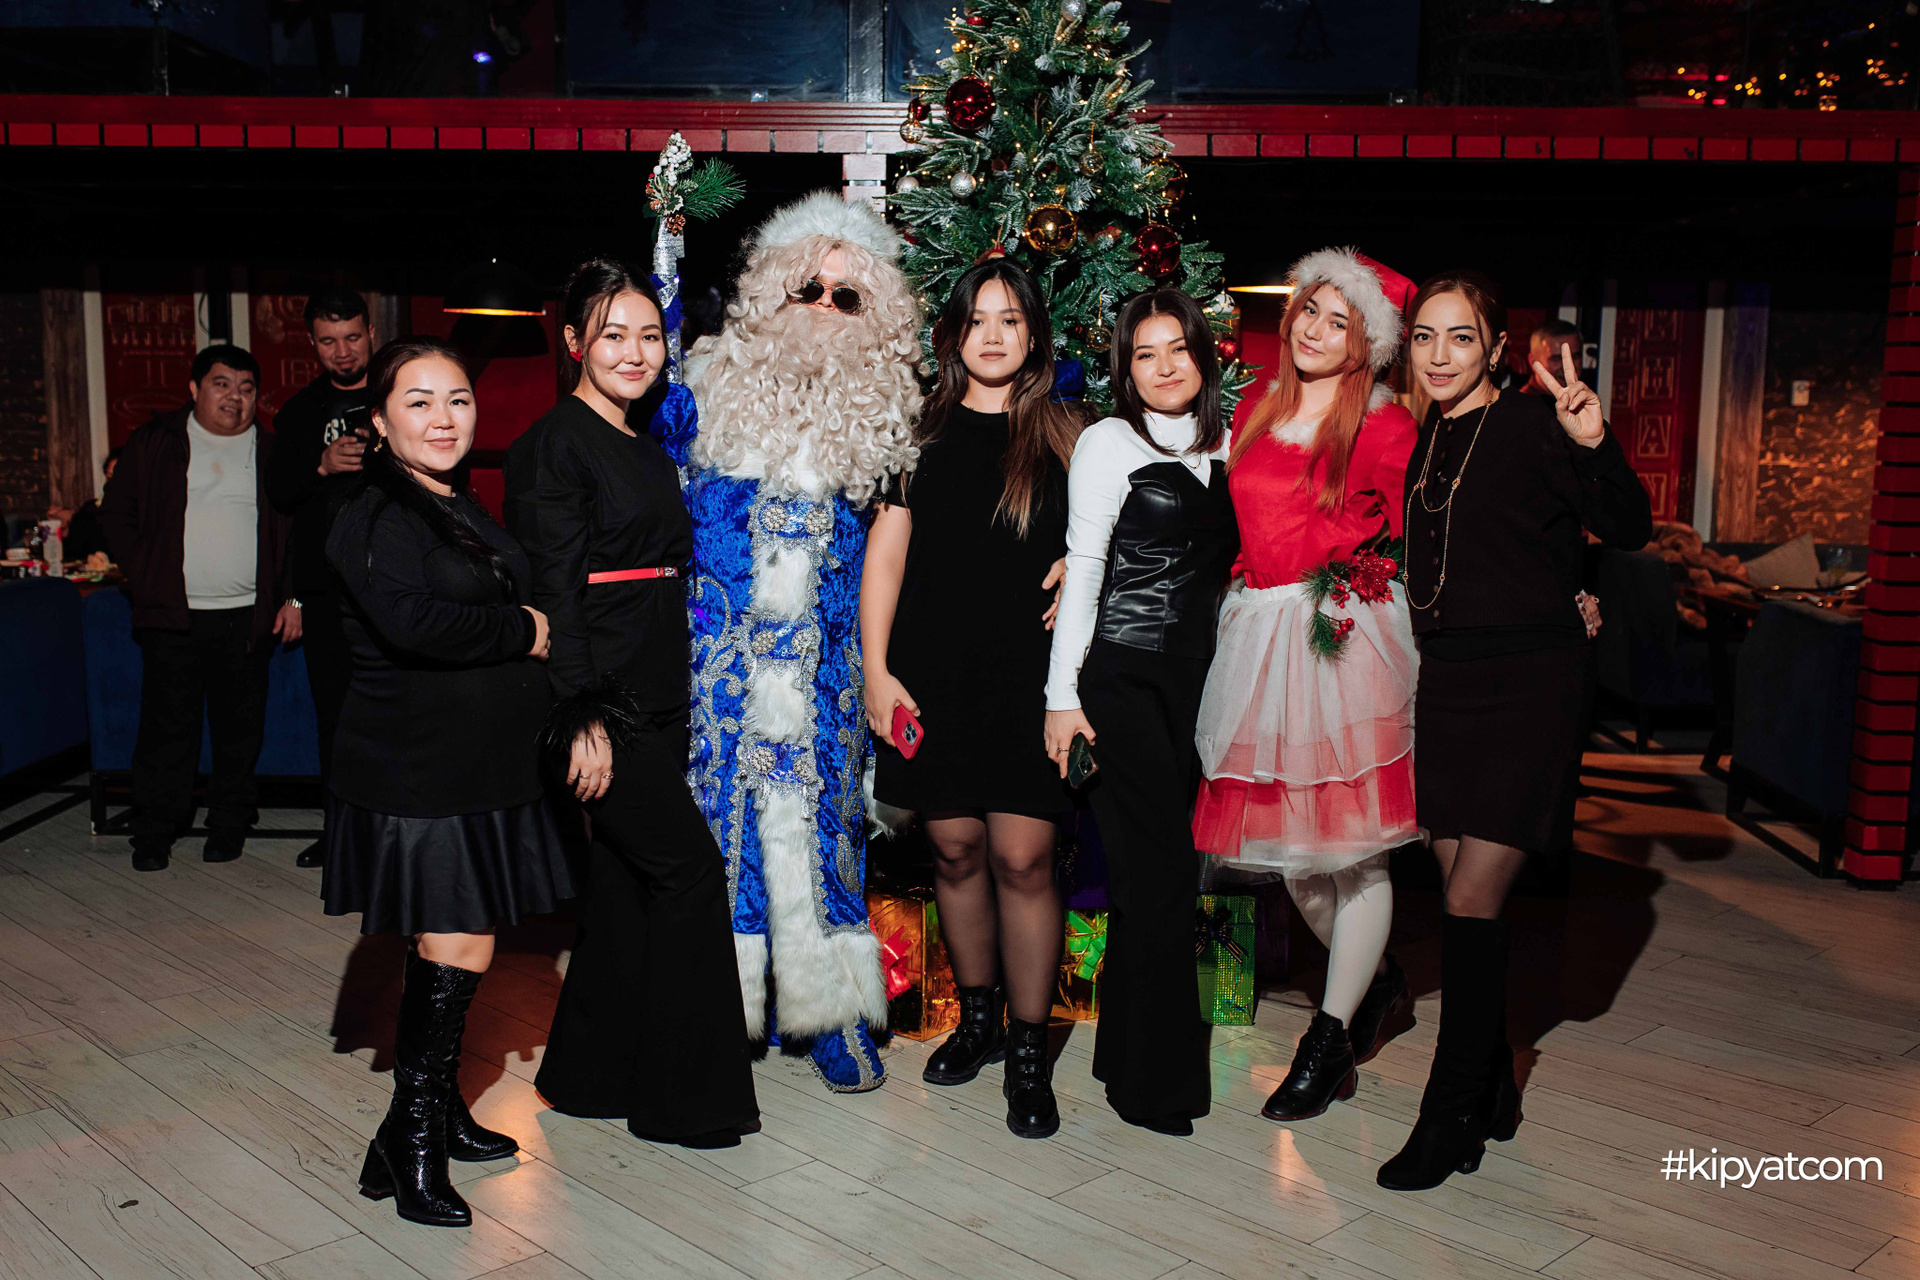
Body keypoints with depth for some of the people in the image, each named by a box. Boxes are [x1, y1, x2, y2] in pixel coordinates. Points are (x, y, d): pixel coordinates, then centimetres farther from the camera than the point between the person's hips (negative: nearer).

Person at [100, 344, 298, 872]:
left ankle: (229, 824, 20)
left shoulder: (272, 453, 8)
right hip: (171, 613, -1)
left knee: (240, 726, 6)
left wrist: (295, 597, 2)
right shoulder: (156, 442, 6)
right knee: (167, 724, 2)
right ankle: (154, 833, 14)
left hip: (247, 615, 1)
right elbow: (116, 511, 9)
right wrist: (142, 575, 0)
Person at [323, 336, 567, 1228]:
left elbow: (505, 603, 24)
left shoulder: (464, 509, 15)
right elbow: (412, 621, -28)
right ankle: (410, 1139, 7)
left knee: (456, 944, 14)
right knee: (456, 949, -8)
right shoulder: (375, 517, -13)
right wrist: (522, 634, -15)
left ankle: (440, 1112, 28)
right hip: (415, 769, -8)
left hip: (480, 766, 8)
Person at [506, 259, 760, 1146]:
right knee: (689, 866, -8)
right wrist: (582, 719, -20)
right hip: (599, 697, -8)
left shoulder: (645, 446, 17)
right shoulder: (555, 443, -9)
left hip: (654, 694, 8)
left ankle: (591, 1073, 25)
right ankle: (681, 1095, 4)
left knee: (627, 877, 12)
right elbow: (554, 589, -15)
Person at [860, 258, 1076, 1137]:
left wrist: (1074, 571, -6)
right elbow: (884, 554, 6)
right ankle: (978, 1016, 29)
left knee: (1022, 859, -4)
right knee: (956, 849, 8)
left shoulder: (1063, 436, 7)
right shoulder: (921, 431, 8)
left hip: (1028, 672, -1)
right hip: (932, 670, 2)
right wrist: (875, 670, -1)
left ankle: (1029, 1052, 10)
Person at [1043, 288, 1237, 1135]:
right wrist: (1063, 694, -9)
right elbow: (1082, 571, -5)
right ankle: (1154, 1081, 6)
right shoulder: (1110, 443, -2)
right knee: (1158, 869, -6)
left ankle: (1132, 1050, 22)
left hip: (1198, 675, 6)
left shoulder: (1225, 444, 15)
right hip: (1123, 675, -5)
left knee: (1166, 868, 7)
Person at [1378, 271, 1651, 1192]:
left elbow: (1628, 530, -14)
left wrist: (1595, 447, -30)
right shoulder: (1420, 442, 10)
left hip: (1530, 681, -6)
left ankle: (1449, 1118, 6)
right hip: (1447, 679, 6)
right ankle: (1493, 1094, 27)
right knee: (1463, 890, 10)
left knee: (1472, 899, -7)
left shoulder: (1531, 428, -8)